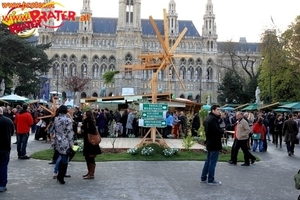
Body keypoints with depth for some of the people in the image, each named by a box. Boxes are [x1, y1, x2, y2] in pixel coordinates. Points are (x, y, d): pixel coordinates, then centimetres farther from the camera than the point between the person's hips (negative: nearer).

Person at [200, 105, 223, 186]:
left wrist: (220, 131, 0)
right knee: (212, 162, -1)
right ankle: (211, 180, 6)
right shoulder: (213, 119, -20)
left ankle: (203, 178, 25)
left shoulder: (208, 118, 12)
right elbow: (217, 131, -27)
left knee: (208, 160, 18)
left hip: (210, 143, 10)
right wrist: (222, 131, -7)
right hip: (215, 144, -10)